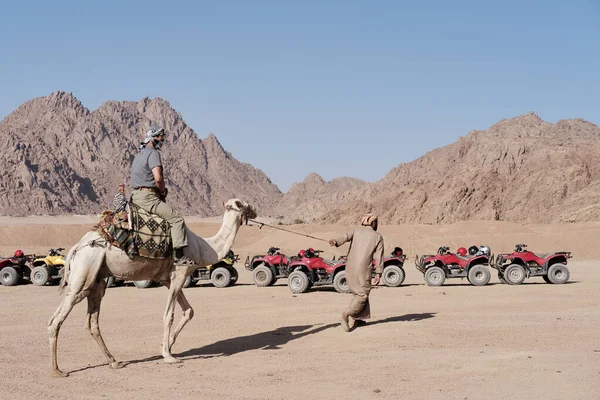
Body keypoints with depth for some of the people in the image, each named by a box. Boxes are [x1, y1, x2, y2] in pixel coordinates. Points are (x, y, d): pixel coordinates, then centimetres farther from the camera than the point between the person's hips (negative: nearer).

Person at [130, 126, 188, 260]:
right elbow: (158, 178, -23)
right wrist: (163, 191, -3)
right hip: (148, 197, -10)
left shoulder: (140, 154, 22)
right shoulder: (153, 153, -11)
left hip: (137, 195, 10)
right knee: (176, 219, -12)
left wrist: (161, 190, 12)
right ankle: (179, 255, -18)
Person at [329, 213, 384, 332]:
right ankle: (347, 314, -17)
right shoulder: (378, 237, 7)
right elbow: (379, 256, 0)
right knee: (362, 295, 3)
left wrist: (336, 242, -30)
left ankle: (358, 319, 16)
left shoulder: (356, 231, 12)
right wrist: (378, 274, -1)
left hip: (350, 267, 4)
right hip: (363, 269, -4)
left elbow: (346, 236, -10)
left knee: (358, 292, 19)